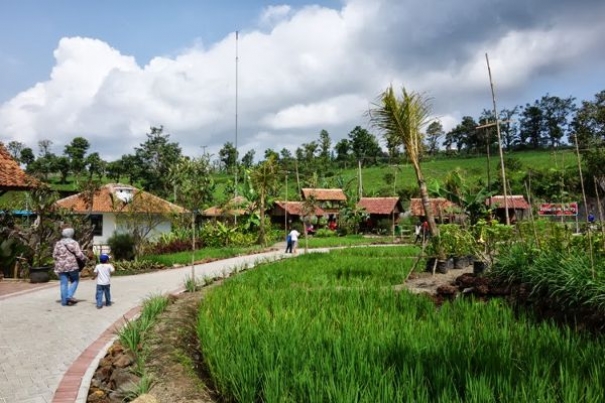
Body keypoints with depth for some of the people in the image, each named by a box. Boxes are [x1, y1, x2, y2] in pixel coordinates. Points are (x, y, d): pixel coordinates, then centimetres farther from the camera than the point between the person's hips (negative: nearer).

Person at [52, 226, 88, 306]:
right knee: (75, 281, 13)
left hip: (61, 266, 3)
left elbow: (54, 255, 5)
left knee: (63, 283, 6)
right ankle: (69, 296, -2)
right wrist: (85, 259, 6)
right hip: (72, 265, -3)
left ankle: (64, 301, 8)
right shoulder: (74, 243, -5)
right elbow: (79, 254, -11)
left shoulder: (58, 243, 5)